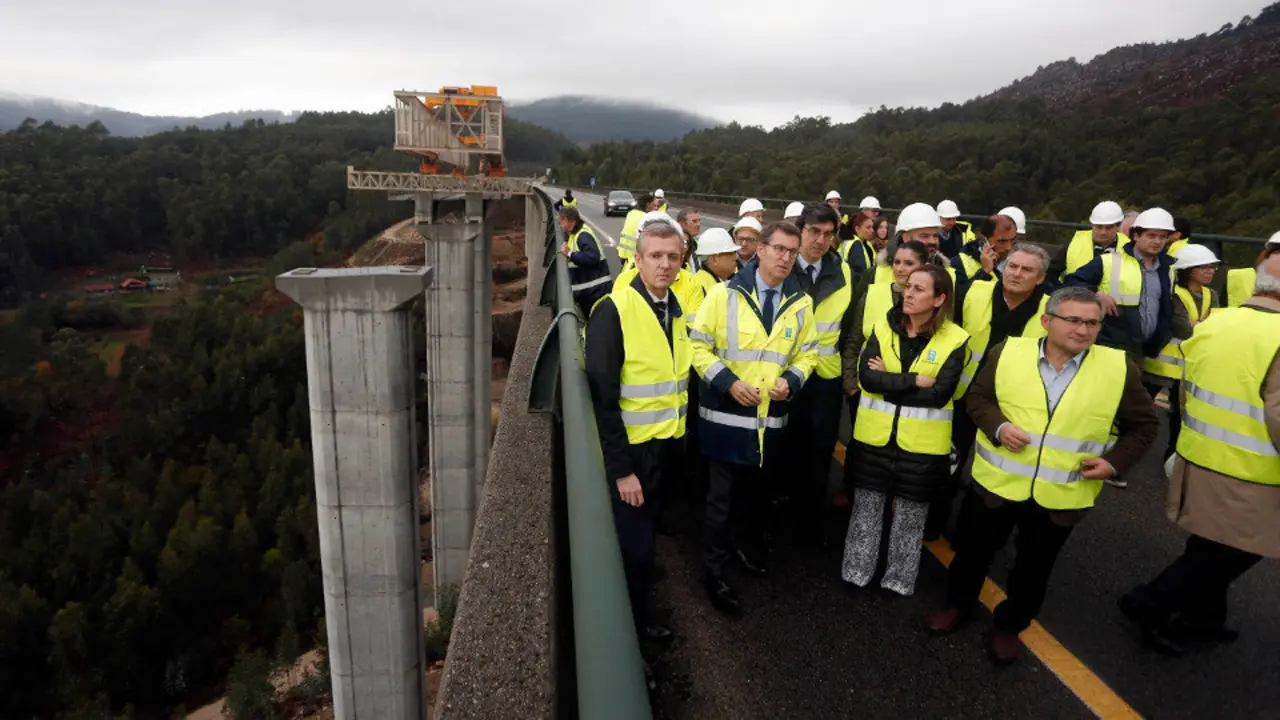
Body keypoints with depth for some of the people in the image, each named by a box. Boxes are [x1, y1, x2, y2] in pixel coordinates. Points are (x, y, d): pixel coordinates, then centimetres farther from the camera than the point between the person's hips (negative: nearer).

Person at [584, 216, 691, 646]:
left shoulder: (677, 309, 4)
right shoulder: (613, 311, -19)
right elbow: (603, 397, -21)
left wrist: (679, 438, 6)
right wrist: (621, 469, -20)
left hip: (667, 448, 7)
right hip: (631, 452, -7)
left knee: (644, 535, 22)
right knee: (634, 547, 3)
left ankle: (640, 614, 42)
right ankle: (634, 626, 27)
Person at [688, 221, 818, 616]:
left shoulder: (801, 302, 2)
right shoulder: (725, 293, -9)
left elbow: (807, 352, 10)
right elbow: (698, 345, -8)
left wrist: (791, 381, -10)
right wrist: (727, 382, -19)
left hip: (770, 414, 4)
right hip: (726, 412, -3)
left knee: (755, 488, 21)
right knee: (722, 493, 5)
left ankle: (747, 545, 43)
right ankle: (714, 568, 20)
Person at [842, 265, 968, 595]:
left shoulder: (955, 339, -9)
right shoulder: (883, 327, -2)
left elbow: (940, 394, -19)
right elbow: (866, 376, -14)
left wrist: (887, 383, -15)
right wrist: (914, 380, -21)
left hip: (922, 444, -2)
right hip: (875, 437, 2)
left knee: (910, 515, 14)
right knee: (866, 507, 14)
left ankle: (898, 580, 31)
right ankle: (856, 571, 30)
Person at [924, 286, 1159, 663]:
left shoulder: (1119, 368, -6)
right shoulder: (1008, 352, -7)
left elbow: (1144, 424, 4)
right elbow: (979, 395, 2)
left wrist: (1115, 460, -10)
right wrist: (998, 427, -16)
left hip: (1061, 494, 0)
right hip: (997, 481, 0)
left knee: (1033, 567, 16)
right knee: (974, 549, 16)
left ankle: (1009, 624, 38)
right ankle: (958, 603, 41)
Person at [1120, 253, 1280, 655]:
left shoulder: (1212, 324, 0)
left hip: (1198, 461, 7)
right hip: (1245, 480, -7)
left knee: (1213, 550, 23)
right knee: (1233, 554, 11)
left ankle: (1200, 618, 37)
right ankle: (1150, 605, 15)